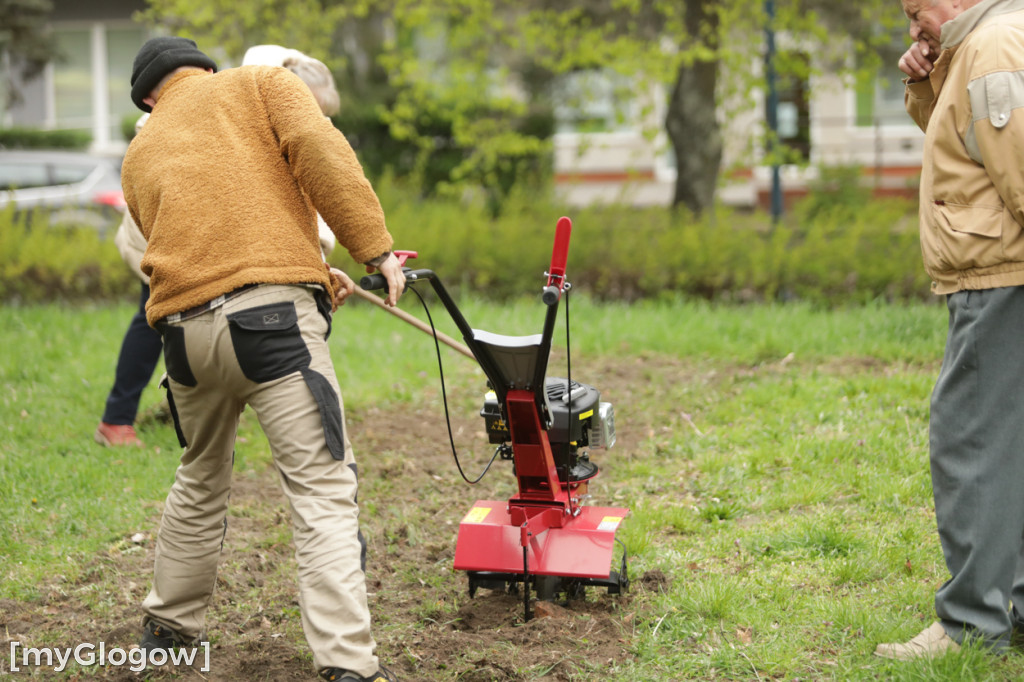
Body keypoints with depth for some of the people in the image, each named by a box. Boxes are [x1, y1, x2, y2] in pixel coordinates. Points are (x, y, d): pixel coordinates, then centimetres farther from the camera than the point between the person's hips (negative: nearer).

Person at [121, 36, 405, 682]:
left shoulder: (140, 156, 25)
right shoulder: (259, 83, 13)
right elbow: (321, 153, -5)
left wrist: (313, 272, 32)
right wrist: (377, 248, -5)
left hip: (184, 329, 5)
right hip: (272, 317, -5)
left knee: (201, 482, 26)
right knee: (323, 491, -7)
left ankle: (168, 627, 39)